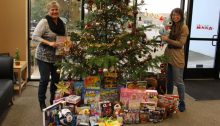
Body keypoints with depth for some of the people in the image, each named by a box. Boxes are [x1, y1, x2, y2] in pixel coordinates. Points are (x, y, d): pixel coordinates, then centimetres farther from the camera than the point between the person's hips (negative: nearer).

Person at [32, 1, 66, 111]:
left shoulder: (61, 23, 7)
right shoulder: (44, 22, -13)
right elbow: (34, 37, -17)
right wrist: (49, 43, -26)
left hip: (56, 56, 6)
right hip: (44, 56, -6)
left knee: (56, 78, 12)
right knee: (45, 79, -1)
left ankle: (53, 100, 30)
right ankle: (42, 103, 16)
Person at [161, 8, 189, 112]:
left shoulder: (184, 27, -9)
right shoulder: (171, 26, 11)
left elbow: (181, 44, -15)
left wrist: (168, 40, -19)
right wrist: (164, 37, 5)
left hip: (177, 58, -7)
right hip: (168, 56, 7)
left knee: (178, 82, 2)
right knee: (169, 80, 15)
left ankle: (182, 102, 16)